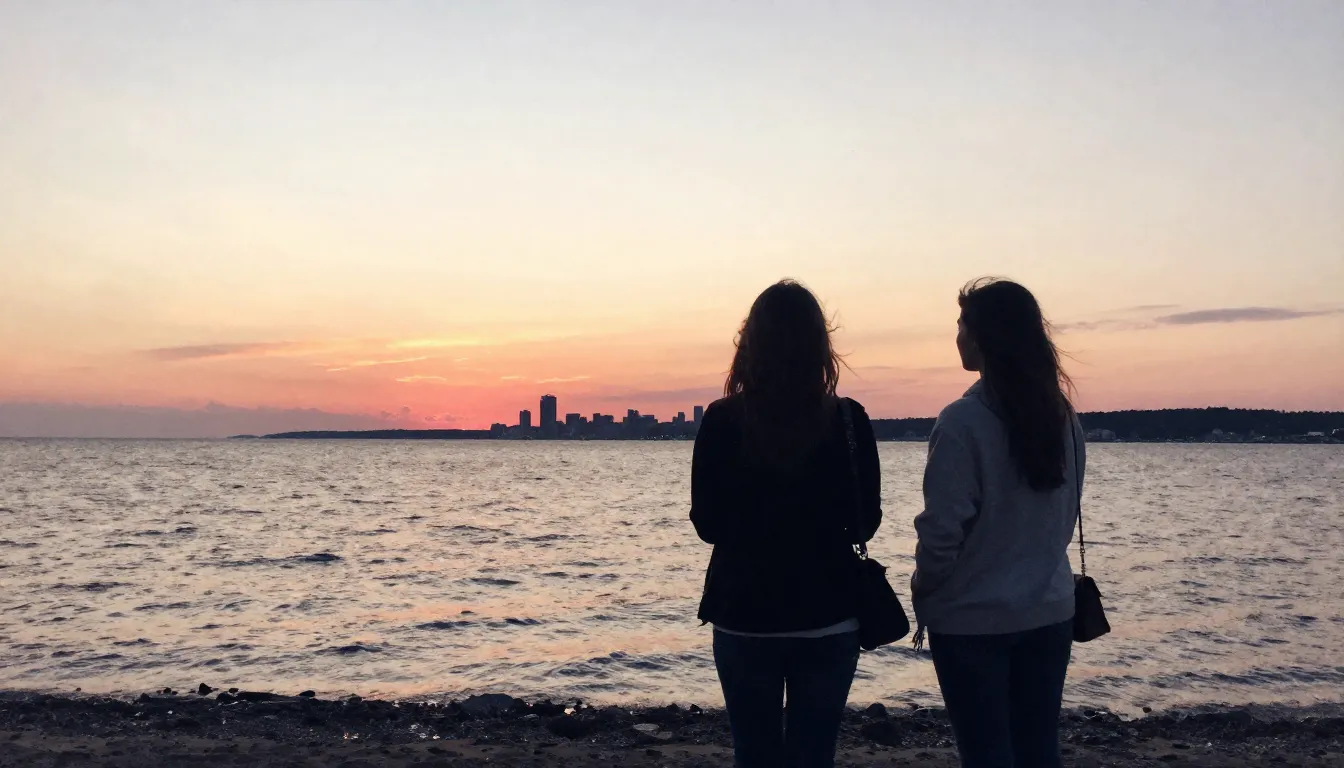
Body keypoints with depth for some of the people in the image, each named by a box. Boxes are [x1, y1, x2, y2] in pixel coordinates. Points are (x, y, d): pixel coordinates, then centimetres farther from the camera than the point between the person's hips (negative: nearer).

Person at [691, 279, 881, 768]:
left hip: (744, 614, 0)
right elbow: (865, 523, 1)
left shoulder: (722, 421, -8)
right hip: (827, 615, 0)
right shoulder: (849, 421, -7)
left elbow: (707, 524, -2)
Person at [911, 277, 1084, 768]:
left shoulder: (965, 421, -18)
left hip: (973, 619, -6)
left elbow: (943, 528, -18)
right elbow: (1065, 515, 11)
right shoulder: (1062, 415, 3)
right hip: (1049, 611, 6)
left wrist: (923, 591, -1)